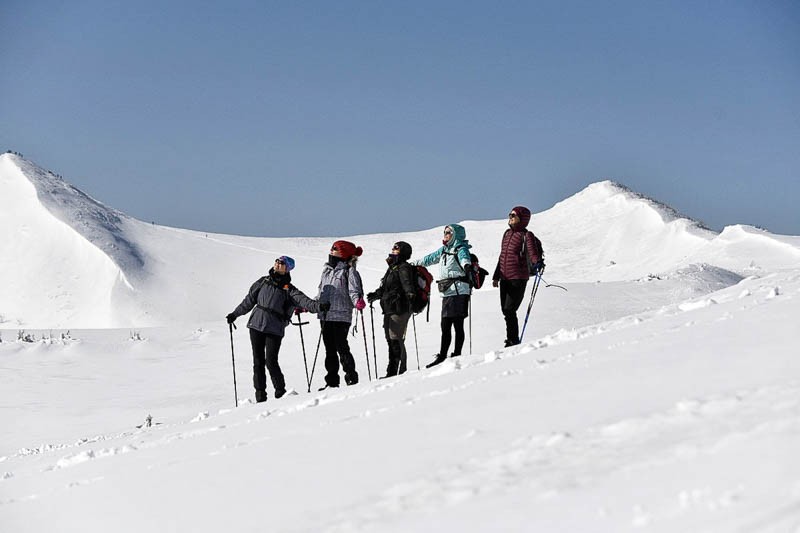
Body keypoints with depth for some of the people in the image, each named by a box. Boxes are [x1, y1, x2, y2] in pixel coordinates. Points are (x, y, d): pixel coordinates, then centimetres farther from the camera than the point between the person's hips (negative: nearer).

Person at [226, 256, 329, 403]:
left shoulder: (289, 290, 3)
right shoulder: (263, 282, 13)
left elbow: (304, 300, -11)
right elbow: (249, 300, 21)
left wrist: (318, 306, -28)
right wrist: (235, 314, 24)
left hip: (274, 330, -3)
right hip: (256, 325, 3)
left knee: (271, 362, -10)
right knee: (258, 361, 4)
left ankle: (280, 391, 8)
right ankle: (260, 393, 10)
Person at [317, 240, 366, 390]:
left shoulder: (349, 271, -4)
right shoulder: (327, 271, 17)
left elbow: (354, 290, -15)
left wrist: (358, 301, -35)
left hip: (341, 316, -7)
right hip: (325, 316, 7)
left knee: (341, 347, -8)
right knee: (329, 349, 9)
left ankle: (351, 377, 1)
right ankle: (332, 381, 15)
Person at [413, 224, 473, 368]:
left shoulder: (461, 249, -4)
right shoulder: (444, 250, 20)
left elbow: (464, 258, -27)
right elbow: (429, 259, 35)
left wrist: (467, 265, -50)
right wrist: (413, 264, 44)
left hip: (458, 292, -7)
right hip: (447, 294, 7)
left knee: (457, 325, -5)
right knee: (445, 326, 5)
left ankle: (457, 355, -3)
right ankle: (442, 356, 6)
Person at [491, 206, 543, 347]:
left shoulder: (526, 235, -5)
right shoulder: (507, 233, 16)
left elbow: (532, 254, -16)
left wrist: (538, 262, -39)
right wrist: (496, 276, 25)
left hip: (518, 278, -7)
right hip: (505, 278, 7)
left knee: (509, 310, -11)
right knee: (505, 310, 7)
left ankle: (513, 341, -4)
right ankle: (512, 340, 15)